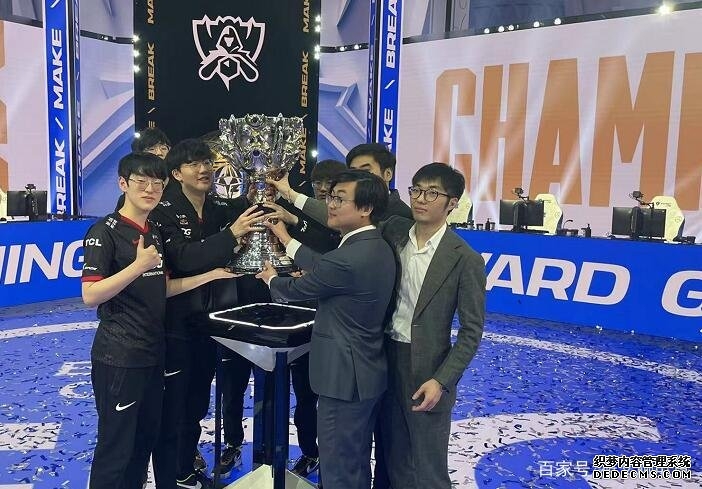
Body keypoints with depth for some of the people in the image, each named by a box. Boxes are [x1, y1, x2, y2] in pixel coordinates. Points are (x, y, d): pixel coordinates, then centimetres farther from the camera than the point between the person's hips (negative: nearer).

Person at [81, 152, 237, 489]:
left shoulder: (154, 233, 11)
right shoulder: (105, 232, -12)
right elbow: (90, 296, -20)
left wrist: (211, 275, 7)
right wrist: (139, 265, -28)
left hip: (152, 351, 8)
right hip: (119, 356, -7)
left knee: (145, 440, 18)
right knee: (116, 448, 4)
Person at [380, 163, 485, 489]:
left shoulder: (465, 259, -13)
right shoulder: (393, 232, 0)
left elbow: (471, 331, -11)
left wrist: (442, 381, -16)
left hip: (426, 368, -4)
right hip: (385, 358, 5)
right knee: (394, 460, 20)